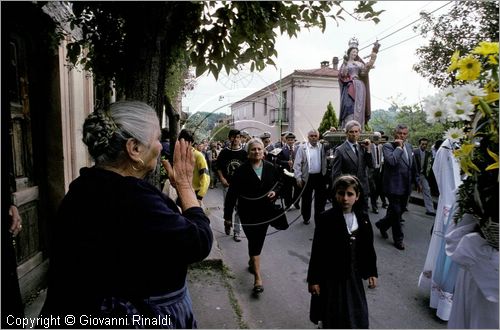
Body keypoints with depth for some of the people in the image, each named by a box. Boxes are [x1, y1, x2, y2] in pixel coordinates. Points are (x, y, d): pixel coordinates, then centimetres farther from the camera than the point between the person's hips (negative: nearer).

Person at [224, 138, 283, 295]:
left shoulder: (271, 168, -1)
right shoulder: (242, 170, -12)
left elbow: (279, 182, 14)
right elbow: (232, 193, -10)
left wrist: (275, 192, -9)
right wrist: (228, 213, -10)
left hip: (266, 211, 4)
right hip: (248, 212, -4)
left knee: (259, 240, 18)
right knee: (254, 241, -5)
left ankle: (252, 261, 45)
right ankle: (258, 278, -1)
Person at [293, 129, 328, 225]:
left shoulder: (322, 147, 5)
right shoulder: (302, 148, -3)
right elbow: (297, 164, -4)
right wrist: (298, 178, -9)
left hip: (320, 176, 2)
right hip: (307, 177, -2)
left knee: (320, 199, 7)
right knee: (306, 199, 11)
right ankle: (306, 218, 29)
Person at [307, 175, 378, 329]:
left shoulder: (363, 218, -3)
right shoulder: (326, 218, -17)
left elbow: (369, 248, 7)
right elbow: (317, 251, -14)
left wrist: (372, 272, 8)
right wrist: (313, 279, -11)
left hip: (354, 276, 4)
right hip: (331, 277, -4)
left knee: (358, 317, 18)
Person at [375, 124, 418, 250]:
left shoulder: (409, 146, 12)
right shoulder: (388, 146, -10)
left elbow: (413, 166, 20)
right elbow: (391, 161, -30)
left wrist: (416, 180, 19)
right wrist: (399, 147, -19)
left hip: (406, 187, 7)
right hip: (394, 186, -7)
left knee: (399, 211, 16)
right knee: (396, 212, 2)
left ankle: (382, 224, 39)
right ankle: (398, 239, 19)